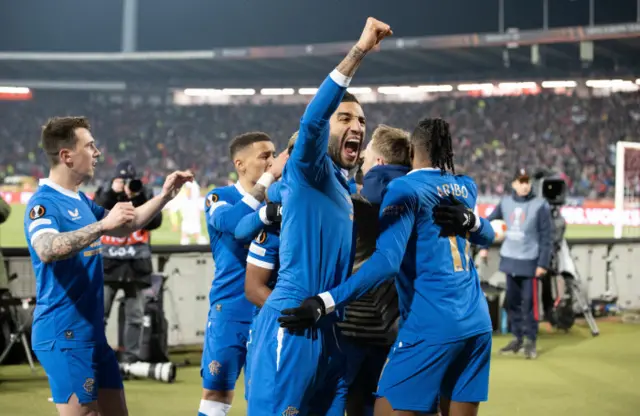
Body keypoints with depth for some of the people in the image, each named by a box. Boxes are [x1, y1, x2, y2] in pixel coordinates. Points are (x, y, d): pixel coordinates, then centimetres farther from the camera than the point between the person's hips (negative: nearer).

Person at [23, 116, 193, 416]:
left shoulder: (80, 201, 14)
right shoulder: (43, 203, -15)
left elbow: (125, 227, 29)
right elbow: (47, 250, -35)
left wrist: (164, 196, 20)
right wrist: (102, 224, -39)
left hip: (92, 332, 10)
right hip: (64, 334, -9)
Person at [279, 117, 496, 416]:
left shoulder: (405, 188, -8)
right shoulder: (465, 188, 15)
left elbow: (387, 261, -21)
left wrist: (325, 303, -28)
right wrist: (469, 220, 11)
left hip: (431, 326, -7)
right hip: (477, 323, 7)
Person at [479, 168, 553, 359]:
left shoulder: (540, 205, -8)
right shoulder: (505, 203, 5)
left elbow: (547, 237, -8)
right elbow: (488, 222, 16)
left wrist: (543, 264, -13)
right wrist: (484, 246, 10)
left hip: (530, 262, -5)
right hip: (509, 259, 5)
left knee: (529, 302, -5)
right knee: (512, 301, 10)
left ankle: (530, 341, 2)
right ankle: (517, 338, 20)